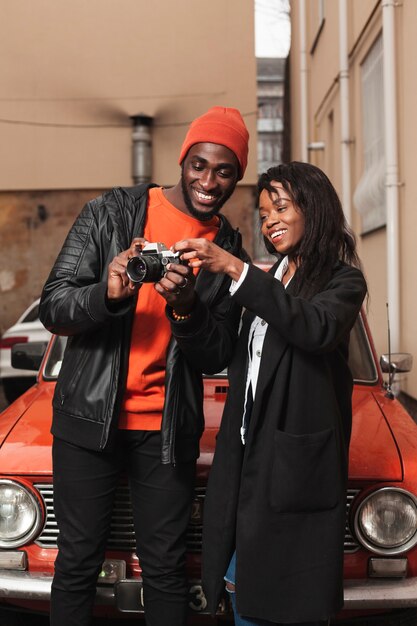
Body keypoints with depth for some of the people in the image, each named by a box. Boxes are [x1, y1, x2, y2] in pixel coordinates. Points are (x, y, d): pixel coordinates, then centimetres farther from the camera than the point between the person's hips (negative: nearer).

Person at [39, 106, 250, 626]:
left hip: (168, 428, 2)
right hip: (89, 417, -1)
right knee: (78, 561, 8)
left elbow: (218, 357, 0)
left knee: (165, 568, 8)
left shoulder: (227, 248, 3)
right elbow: (52, 307, -6)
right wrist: (107, 293, -27)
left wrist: (187, 310, -20)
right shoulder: (110, 213, -3)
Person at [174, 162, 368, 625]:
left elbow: (317, 328, -25)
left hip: (295, 461, -6)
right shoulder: (269, 282, 16)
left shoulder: (343, 281, -2)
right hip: (247, 453, 6)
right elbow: (227, 359, 10)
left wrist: (234, 268, -27)